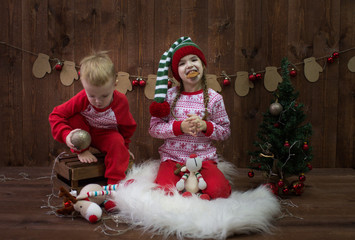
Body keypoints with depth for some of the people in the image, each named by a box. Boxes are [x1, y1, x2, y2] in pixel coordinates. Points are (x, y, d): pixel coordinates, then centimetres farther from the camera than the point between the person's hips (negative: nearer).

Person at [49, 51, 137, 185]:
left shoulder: (121, 102, -27)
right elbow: (56, 115, -25)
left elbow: (127, 127, -6)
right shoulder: (81, 99, -31)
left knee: (117, 142, -32)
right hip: (84, 132, 0)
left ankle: (115, 181, -20)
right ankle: (81, 150, -8)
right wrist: (66, 135, -41)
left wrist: (124, 145, 4)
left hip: (106, 135, 0)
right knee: (73, 118, -29)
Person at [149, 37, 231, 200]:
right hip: (172, 158, 0)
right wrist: (179, 127, -17)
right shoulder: (169, 96, 1)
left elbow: (226, 131, 5)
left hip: (204, 159, 0)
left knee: (219, 190, -26)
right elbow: (154, 128, -1)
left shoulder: (214, 98, 1)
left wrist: (205, 126, -14)